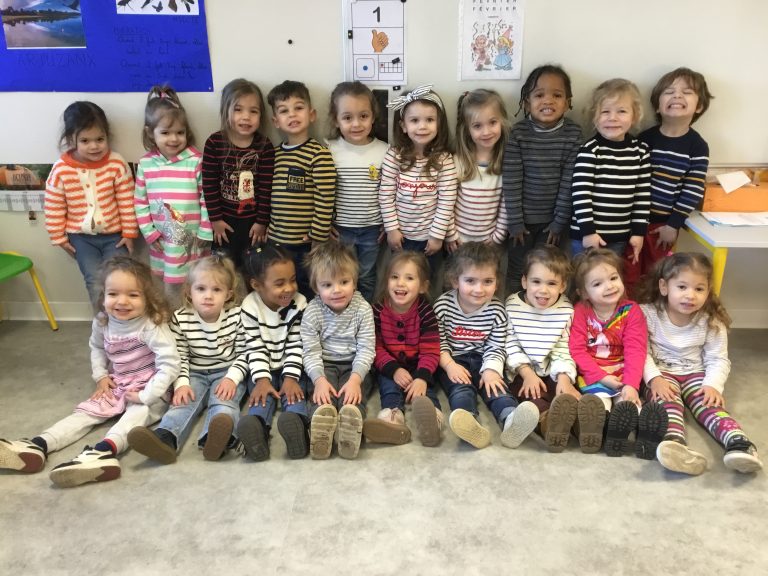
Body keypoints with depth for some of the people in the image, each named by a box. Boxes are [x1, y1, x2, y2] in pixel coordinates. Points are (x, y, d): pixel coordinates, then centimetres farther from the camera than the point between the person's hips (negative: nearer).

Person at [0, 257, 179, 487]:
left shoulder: (152, 326, -26)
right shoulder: (102, 322, -4)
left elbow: (170, 364, -31)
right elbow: (96, 347, 18)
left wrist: (146, 396, -29)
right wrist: (100, 376, 4)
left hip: (149, 389, -7)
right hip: (116, 386, 7)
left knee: (137, 413, -34)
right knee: (87, 411, -8)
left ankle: (104, 451, -60)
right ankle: (37, 446, -21)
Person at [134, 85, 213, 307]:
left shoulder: (196, 161, -11)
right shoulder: (146, 163, -1)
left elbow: (207, 198, -9)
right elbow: (140, 201, 5)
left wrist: (205, 233, -9)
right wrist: (149, 232, 0)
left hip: (191, 238, -3)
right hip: (160, 239, 3)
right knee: (170, 288, 16)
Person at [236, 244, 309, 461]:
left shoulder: (299, 304, -9)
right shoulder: (250, 306, -11)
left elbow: (296, 345, -10)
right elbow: (255, 348, -12)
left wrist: (290, 377, -20)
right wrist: (262, 379, -23)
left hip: (290, 368, 1)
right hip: (264, 369, -1)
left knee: (294, 392, -27)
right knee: (262, 394, -27)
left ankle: (297, 423, -55)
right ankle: (256, 428, -55)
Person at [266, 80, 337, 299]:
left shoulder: (319, 154, -14)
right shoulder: (274, 154, 7)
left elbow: (325, 200, -16)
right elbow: (269, 195, 13)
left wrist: (318, 239, -15)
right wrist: (266, 228, 11)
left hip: (306, 244, -6)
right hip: (276, 241, 6)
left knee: (307, 294, 10)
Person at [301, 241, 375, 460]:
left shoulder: (363, 309, -8)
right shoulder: (312, 312, -8)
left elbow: (366, 349, -10)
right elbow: (311, 351, -9)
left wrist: (355, 378, -25)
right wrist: (319, 379, -26)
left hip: (354, 365, 0)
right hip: (324, 366, 0)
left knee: (354, 393, -29)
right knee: (322, 395, -30)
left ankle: (352, 419, -57)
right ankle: (322, 417, -57)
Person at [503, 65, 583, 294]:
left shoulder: (573, 133, -9)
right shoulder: (518, 133, -12)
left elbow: (569, 181, -8)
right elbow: (511, 181, -11)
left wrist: (560, 221, -7)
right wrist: (515, 221, -10)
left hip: (553, 218, 1)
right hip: (524, 217, 0)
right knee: (517, 271, 12)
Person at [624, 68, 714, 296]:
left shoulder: (698, 147, -7)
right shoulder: (645, 138, -6)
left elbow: (693, 191, -7)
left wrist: (674, 224, -9)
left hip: (665, 223, 0)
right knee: (628, 274, 9)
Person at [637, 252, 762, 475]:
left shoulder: (711, 322, -1)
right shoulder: (648, 314, -7)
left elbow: (718, 359, -1)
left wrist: (713, 385, -19)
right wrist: (654, 378, -24)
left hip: (695, 374, 2)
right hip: (661, 374, -2)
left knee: (709, 403, -28)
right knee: (666, 400, -33)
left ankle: (739, 444, -51)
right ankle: (675, 444, -61)